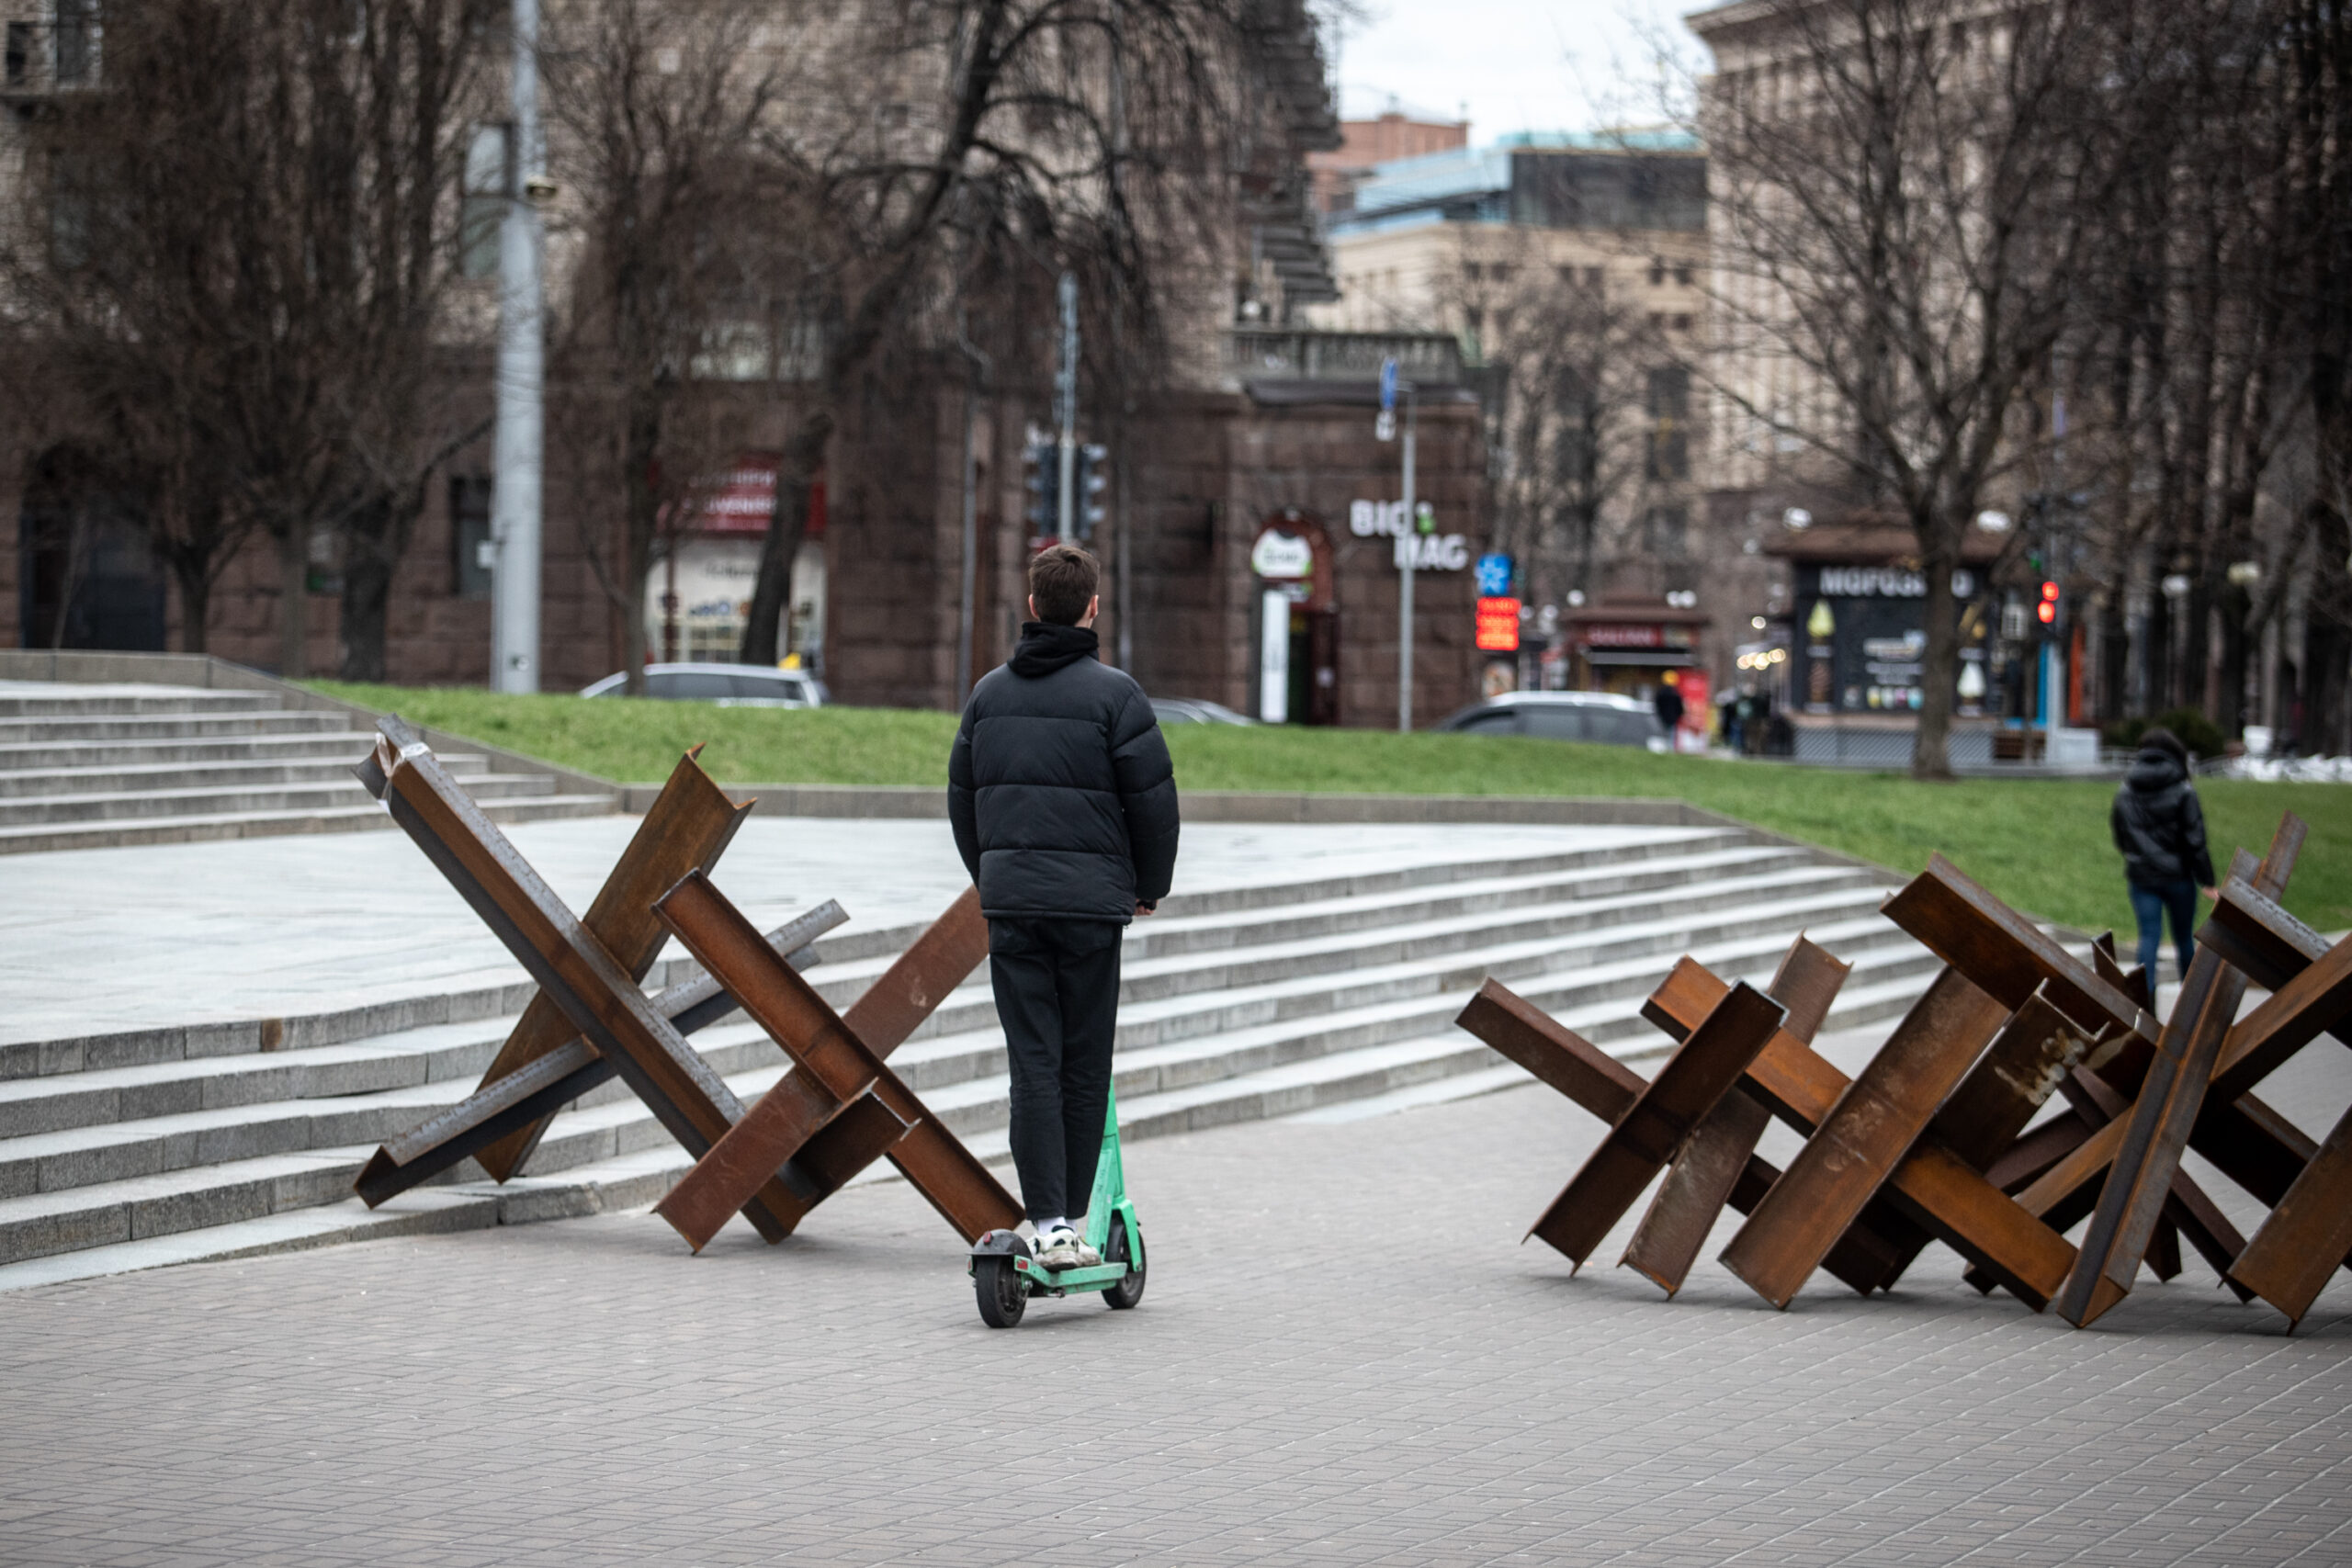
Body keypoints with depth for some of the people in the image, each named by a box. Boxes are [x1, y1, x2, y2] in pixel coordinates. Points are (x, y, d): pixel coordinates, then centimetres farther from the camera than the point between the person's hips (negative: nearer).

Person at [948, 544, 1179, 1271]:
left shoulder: (989, 692, 10)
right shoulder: (1113, 693, -6)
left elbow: (962, 795, 16)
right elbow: (1154, 798, -5)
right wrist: (1150, 886, 10)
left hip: (1009, 902, 3)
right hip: (1091, 898, -3)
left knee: (1032, 1066, 0)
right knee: (1084, 1067, 5)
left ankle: (1048, 1223, -8)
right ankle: (1073, 1217, 8)